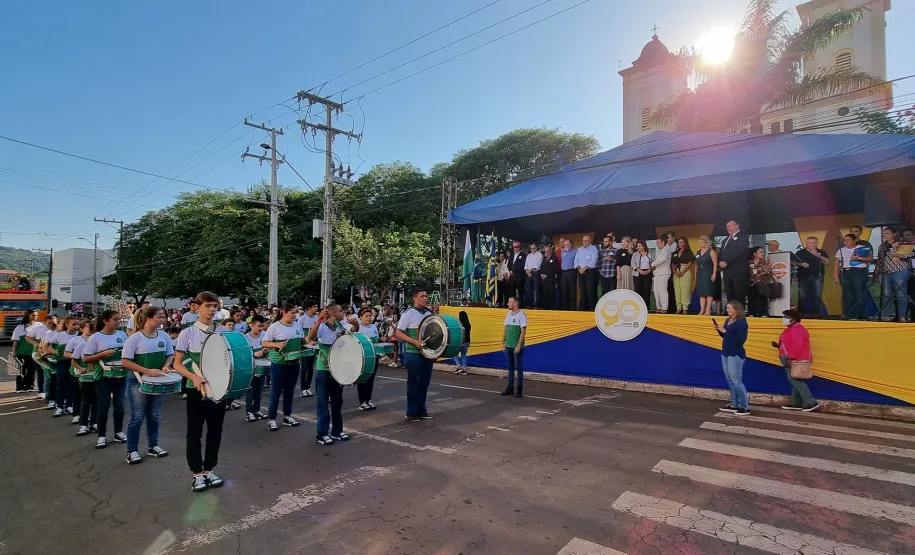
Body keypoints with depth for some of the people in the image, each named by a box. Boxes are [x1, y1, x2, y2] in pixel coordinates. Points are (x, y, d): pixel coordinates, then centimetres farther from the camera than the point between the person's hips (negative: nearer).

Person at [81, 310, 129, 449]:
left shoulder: (122, 334, 3)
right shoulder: (95, 337, -8)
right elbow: (85, 358, -8)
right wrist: (103, 354, -20)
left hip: (120, 375, 4)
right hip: (103, 376, -4)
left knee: (119, 404, 10)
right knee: (104, 405, 2)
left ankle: (119, 432, 25)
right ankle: (102, 436, 16)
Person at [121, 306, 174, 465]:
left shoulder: (164, 336, 0)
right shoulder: (135, 338, -14)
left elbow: (170, 355, 10)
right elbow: (125, 362, -15)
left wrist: (166, 367, -10)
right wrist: (147, 371, -22)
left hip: (158, 381, 5)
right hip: (138, 381, -5)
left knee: (155, 416, 14)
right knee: (137, 417, 3)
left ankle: (153, 446, 27)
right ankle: (132, 451, 16)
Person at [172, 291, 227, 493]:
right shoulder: (187, 333, -7)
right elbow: (177, 364, -5)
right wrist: (194, 377, -23)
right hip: (196, 389, -3)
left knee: (215, 431, 12)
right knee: (194, 432, 8)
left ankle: (209, 469, 27)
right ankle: (197, 473, 22)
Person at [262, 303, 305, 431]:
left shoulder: (298, 326, 4)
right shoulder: (274, 327, -11)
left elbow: (302, 340, 16)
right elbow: (264, 343, -9)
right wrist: (276, 345, -24)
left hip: (294, 363, 5)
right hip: (278, 364, -5)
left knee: (290, 391, 14)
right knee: (276, 391, 4)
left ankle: (287, 416, 27)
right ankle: (271, 419, 15)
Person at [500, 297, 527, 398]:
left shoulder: (522, 315, -11)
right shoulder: (508, 314, 10)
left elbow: (523, 331, -14)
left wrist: (518, 346, -18)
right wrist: (503, 342, 10)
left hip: (517, 346, -7)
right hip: (508, 346, 7)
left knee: (518, 367, 1)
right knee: (510, 367, 12)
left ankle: (519, 389, 8)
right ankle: (510, 388, 20)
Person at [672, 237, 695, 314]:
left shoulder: (689, 252, 3)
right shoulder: (675, 253, 18)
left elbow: (690, 263, -7)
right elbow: (672, 263, 13)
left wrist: (682, 272, -15)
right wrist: (675, 271, -6)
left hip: (685, 272, -5)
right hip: (676, 273, 5)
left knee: (685, 290, -8)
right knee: (677, 290, 2)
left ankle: (685, 308, -6)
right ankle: (679, 308, 6)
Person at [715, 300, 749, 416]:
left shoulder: (741, 322, -13)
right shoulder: (728, 320, 10)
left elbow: (740, 340, -21)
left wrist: (725, 331, -21)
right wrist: (719, 330, 0)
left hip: (736, 355, -8)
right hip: (725, 353, 8)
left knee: (736, 381, -5)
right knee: (730, 381, 11)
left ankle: (745, 407, 3)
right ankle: (734, 405, 19)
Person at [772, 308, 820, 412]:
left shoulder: (796, 329, -15)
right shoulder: (792, 329, 19)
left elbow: (798, 345, -24)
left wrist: (790, 358, -26)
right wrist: (778, 345, 11)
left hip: (794, 360, -11)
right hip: (791, 360, 11)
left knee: (795, 380, -13)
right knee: (795, 381, 11)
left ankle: (811, 402, -13)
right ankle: (797, 403, 15)